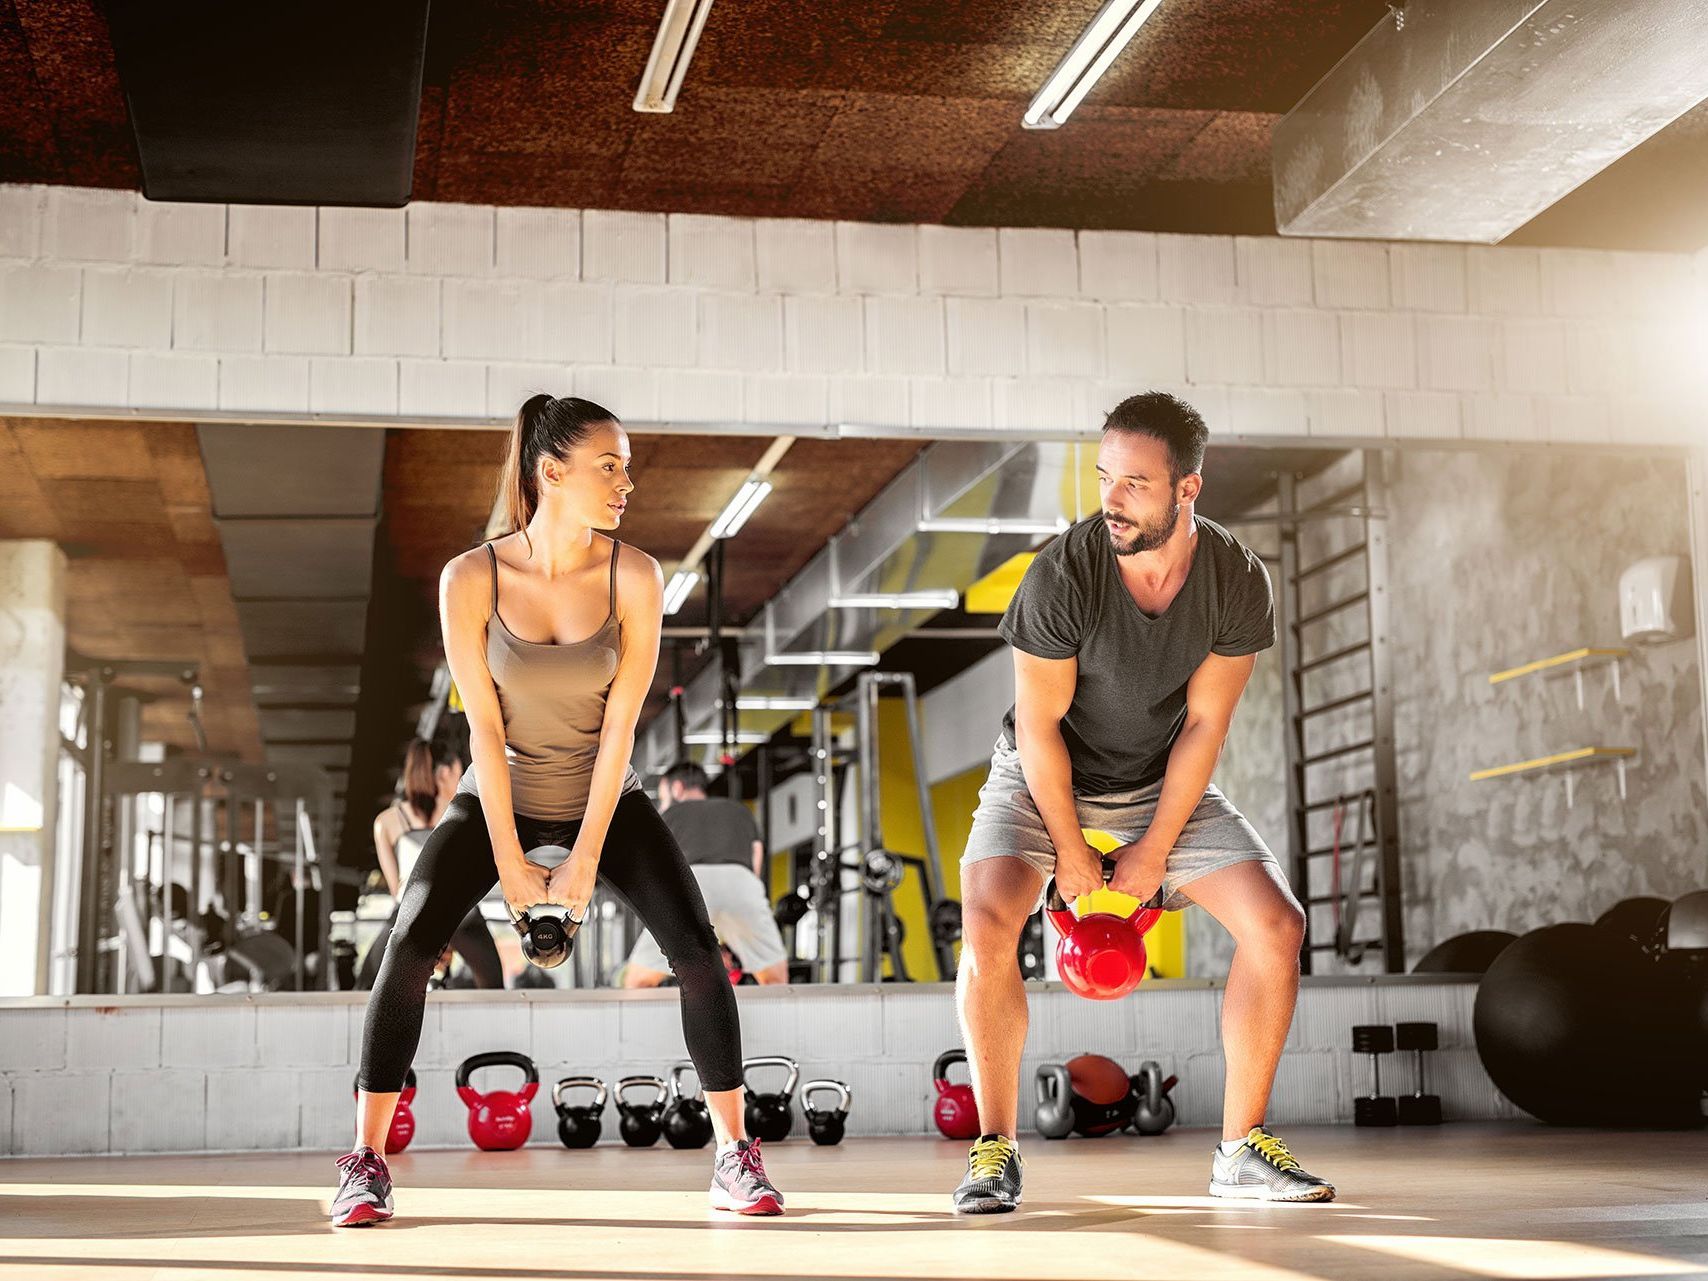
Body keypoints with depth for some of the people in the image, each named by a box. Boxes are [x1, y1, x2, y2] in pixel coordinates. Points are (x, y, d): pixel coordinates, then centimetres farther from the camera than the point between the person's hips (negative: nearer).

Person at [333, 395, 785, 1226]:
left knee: (697, 951, -13)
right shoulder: (471, 580, -18)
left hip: (605, 796, 1)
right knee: (409, 948, -16)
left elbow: (619, 727, -16)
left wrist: (585, 861, -16)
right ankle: (366, 1164, -3)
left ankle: (735, 1157, 1)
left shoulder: (633, 578, -17)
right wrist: (511, 865, -15)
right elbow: (484, 727, -16)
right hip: (499, 794, 0)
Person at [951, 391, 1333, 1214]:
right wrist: (1070, 853, -13)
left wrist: (1153, 851, -11)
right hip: (1043, 779, -3)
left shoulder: (1238, 582, -18)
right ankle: (996, 1150, -11)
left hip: (1163, 783, 3)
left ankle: (1240, 1148, 4)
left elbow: (1203, 725, -11)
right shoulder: (1062, 575, -27)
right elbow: (1039, 725, -18)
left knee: (1276, 926, -10)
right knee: (986, 924, -27)